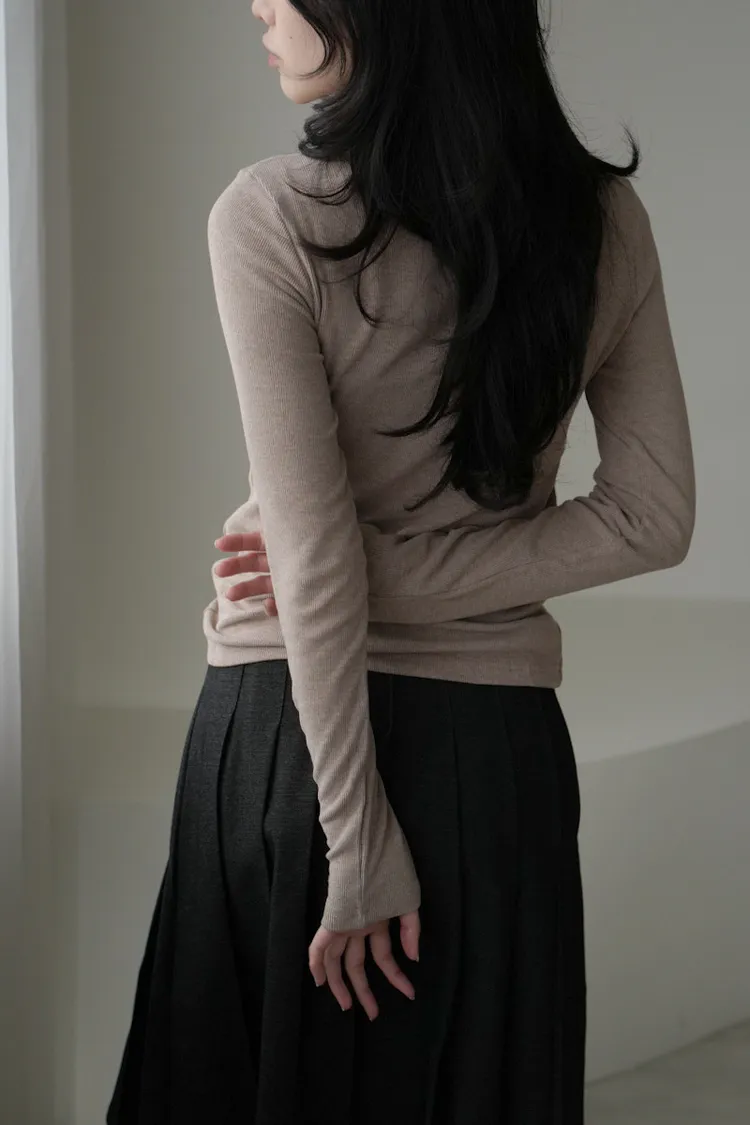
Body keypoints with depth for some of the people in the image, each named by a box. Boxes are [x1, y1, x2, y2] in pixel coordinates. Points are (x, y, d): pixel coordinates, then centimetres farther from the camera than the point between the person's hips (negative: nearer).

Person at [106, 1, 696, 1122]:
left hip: (289, 722, -3)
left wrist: (360, 841, -14)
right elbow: (652, 518, -2)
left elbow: (313, 555, -17)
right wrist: (403, 576, -7)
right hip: (500, 735, 4)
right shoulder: (604, 218, -1)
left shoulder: (273, 219, -14)